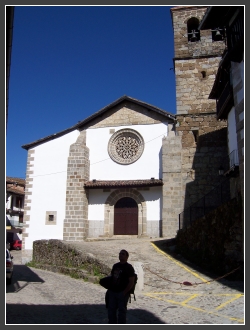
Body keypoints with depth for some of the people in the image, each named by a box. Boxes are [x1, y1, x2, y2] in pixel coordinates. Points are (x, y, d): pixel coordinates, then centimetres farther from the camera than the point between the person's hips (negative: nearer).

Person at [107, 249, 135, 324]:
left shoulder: (129, 267, -7)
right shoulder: (115, 265, 12)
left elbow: (131, 282, -11)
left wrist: (124, 292, -16)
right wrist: (109, 289, 10)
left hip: (122, 293, -6)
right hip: (112, 292, 6)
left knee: (122, 310, 2)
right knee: (111, 309, 13)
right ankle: (112, 323, 28)